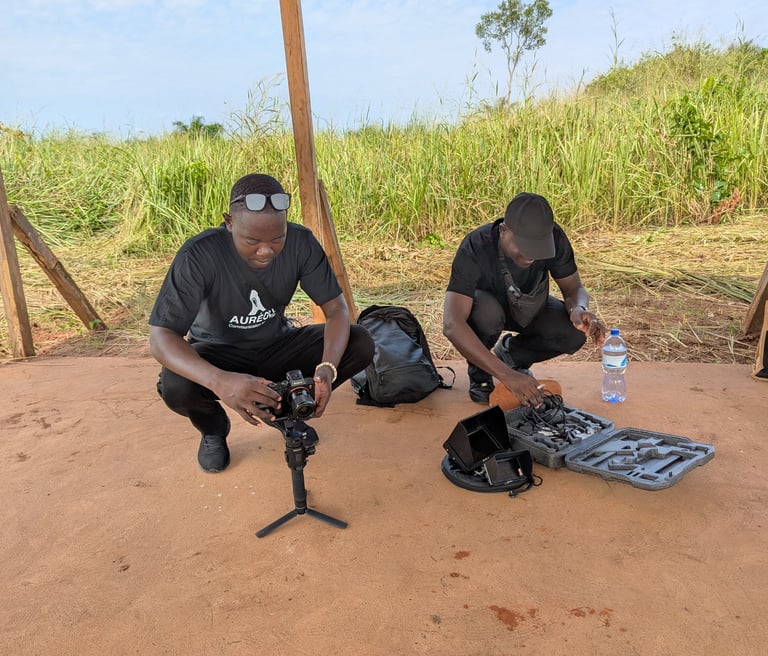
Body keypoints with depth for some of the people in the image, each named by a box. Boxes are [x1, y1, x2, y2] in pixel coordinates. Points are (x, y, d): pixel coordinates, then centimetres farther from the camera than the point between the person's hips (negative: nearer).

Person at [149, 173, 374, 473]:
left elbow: (336, 308, -16)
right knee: (175, 386, -36)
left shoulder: (301, 242, -20)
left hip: (277, 346, 3)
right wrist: (220, 381, -50)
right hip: (218, 353, -2)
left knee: (361, 344, -19)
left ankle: (284, 409, 7)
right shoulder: (198, 255, -28)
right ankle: (213, 427, 4)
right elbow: (160, 337, -31)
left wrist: (328, 367, -37)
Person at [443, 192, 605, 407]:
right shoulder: (475, 248, -38)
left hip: (528, 306, 3)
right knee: (487, 313, -39)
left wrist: (578, 309, -40)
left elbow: (574, 288, -13)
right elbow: (452, 325, -46)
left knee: (575, 332, -23)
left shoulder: (554, 237, -26)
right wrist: (506, 375, -55)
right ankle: (479, 374, -6)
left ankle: (511, 352, 7)